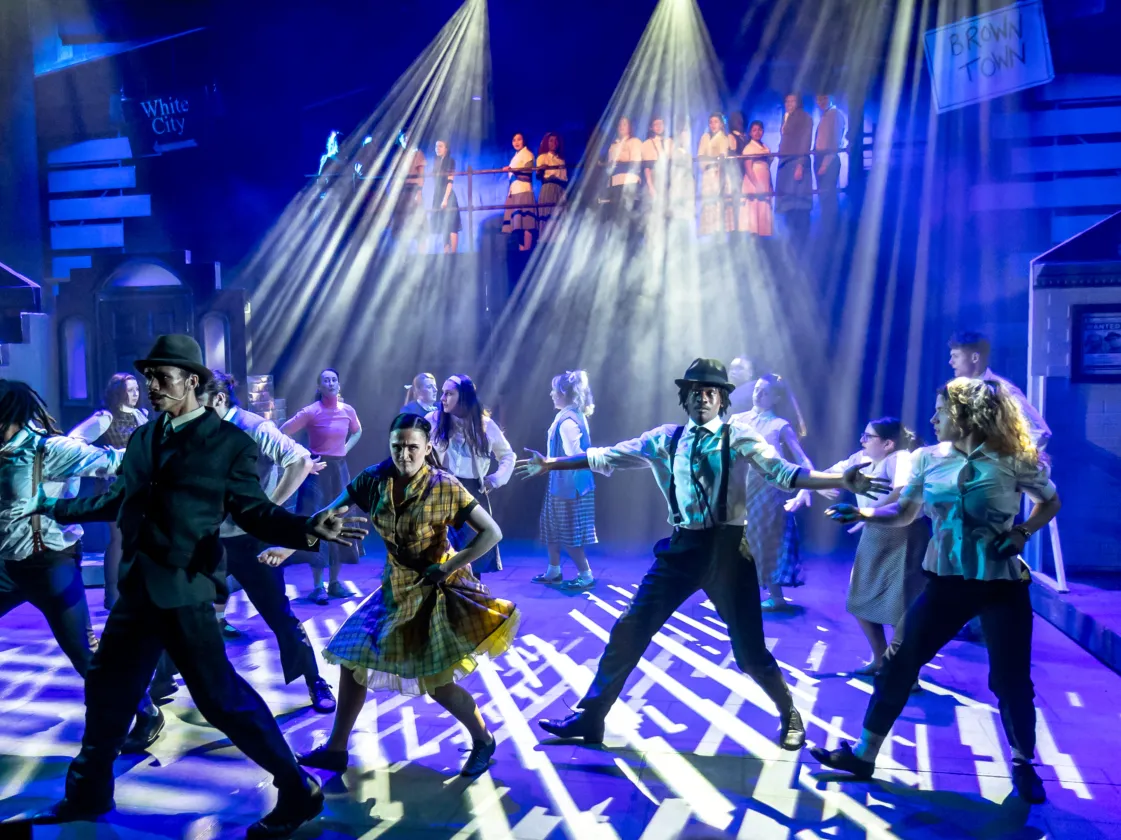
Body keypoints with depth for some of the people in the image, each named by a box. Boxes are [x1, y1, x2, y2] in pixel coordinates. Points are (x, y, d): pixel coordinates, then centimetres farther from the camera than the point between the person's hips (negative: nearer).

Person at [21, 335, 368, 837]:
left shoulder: (231, 443, -8)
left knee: (221, 698, -5)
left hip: (184, 590, -7)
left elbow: (253, 511, -7)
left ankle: (297, 792, 10)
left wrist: (308, 529, -25)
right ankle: (88, 794, 45)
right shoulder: (143, 437, 12)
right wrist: (52, 508, 34)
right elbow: (119, 500, 24)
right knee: (107, 688, 21)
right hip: (137, 589, 7)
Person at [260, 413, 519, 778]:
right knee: (351, 656, 11)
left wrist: (448, 568, -20)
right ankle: (336, 749, 29)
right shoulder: (375, 479, -7)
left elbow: (492, 533, -19)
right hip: (395, 587, 6)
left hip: (433, 589, -6)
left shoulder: (445, 487, -20)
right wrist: (288, 546, -14)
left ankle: (483, 740, 21)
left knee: (437, 683, -6)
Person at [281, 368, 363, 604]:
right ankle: (318, 586, 5)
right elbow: (282, 434, -10)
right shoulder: (310, 412, -12)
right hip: (318, 471, -4)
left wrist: (346, 448, 5)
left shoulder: (348, 411, 1)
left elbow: (357, 432, 21)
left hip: (340, 470, 5)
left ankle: (335, 582, 17)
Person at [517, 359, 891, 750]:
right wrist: (551, 464, 12)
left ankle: (790, 716, 34)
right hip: (682, 547, 3)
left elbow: (784, 473, -12)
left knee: (749, 650, 4)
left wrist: (842, 481, -25)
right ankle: (590, 717, 17)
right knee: (629, 631, 2)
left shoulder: (739, 437, -2)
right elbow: (607, 457, 10)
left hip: (727, 548, -3)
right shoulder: (666, 438, 7)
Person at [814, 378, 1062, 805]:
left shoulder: (1014, 460, -9)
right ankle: (863, 754, 13)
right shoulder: (927, 459, -1)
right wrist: (862, 512, -10)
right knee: (898, 662, 1)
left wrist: (1022, 533, -10)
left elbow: (1050, 502, 7)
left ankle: (1023, 766, 34)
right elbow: (903, 513, 7)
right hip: (946, 580, 3)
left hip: (1003, 583, -3)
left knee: (1011, 681, 5)